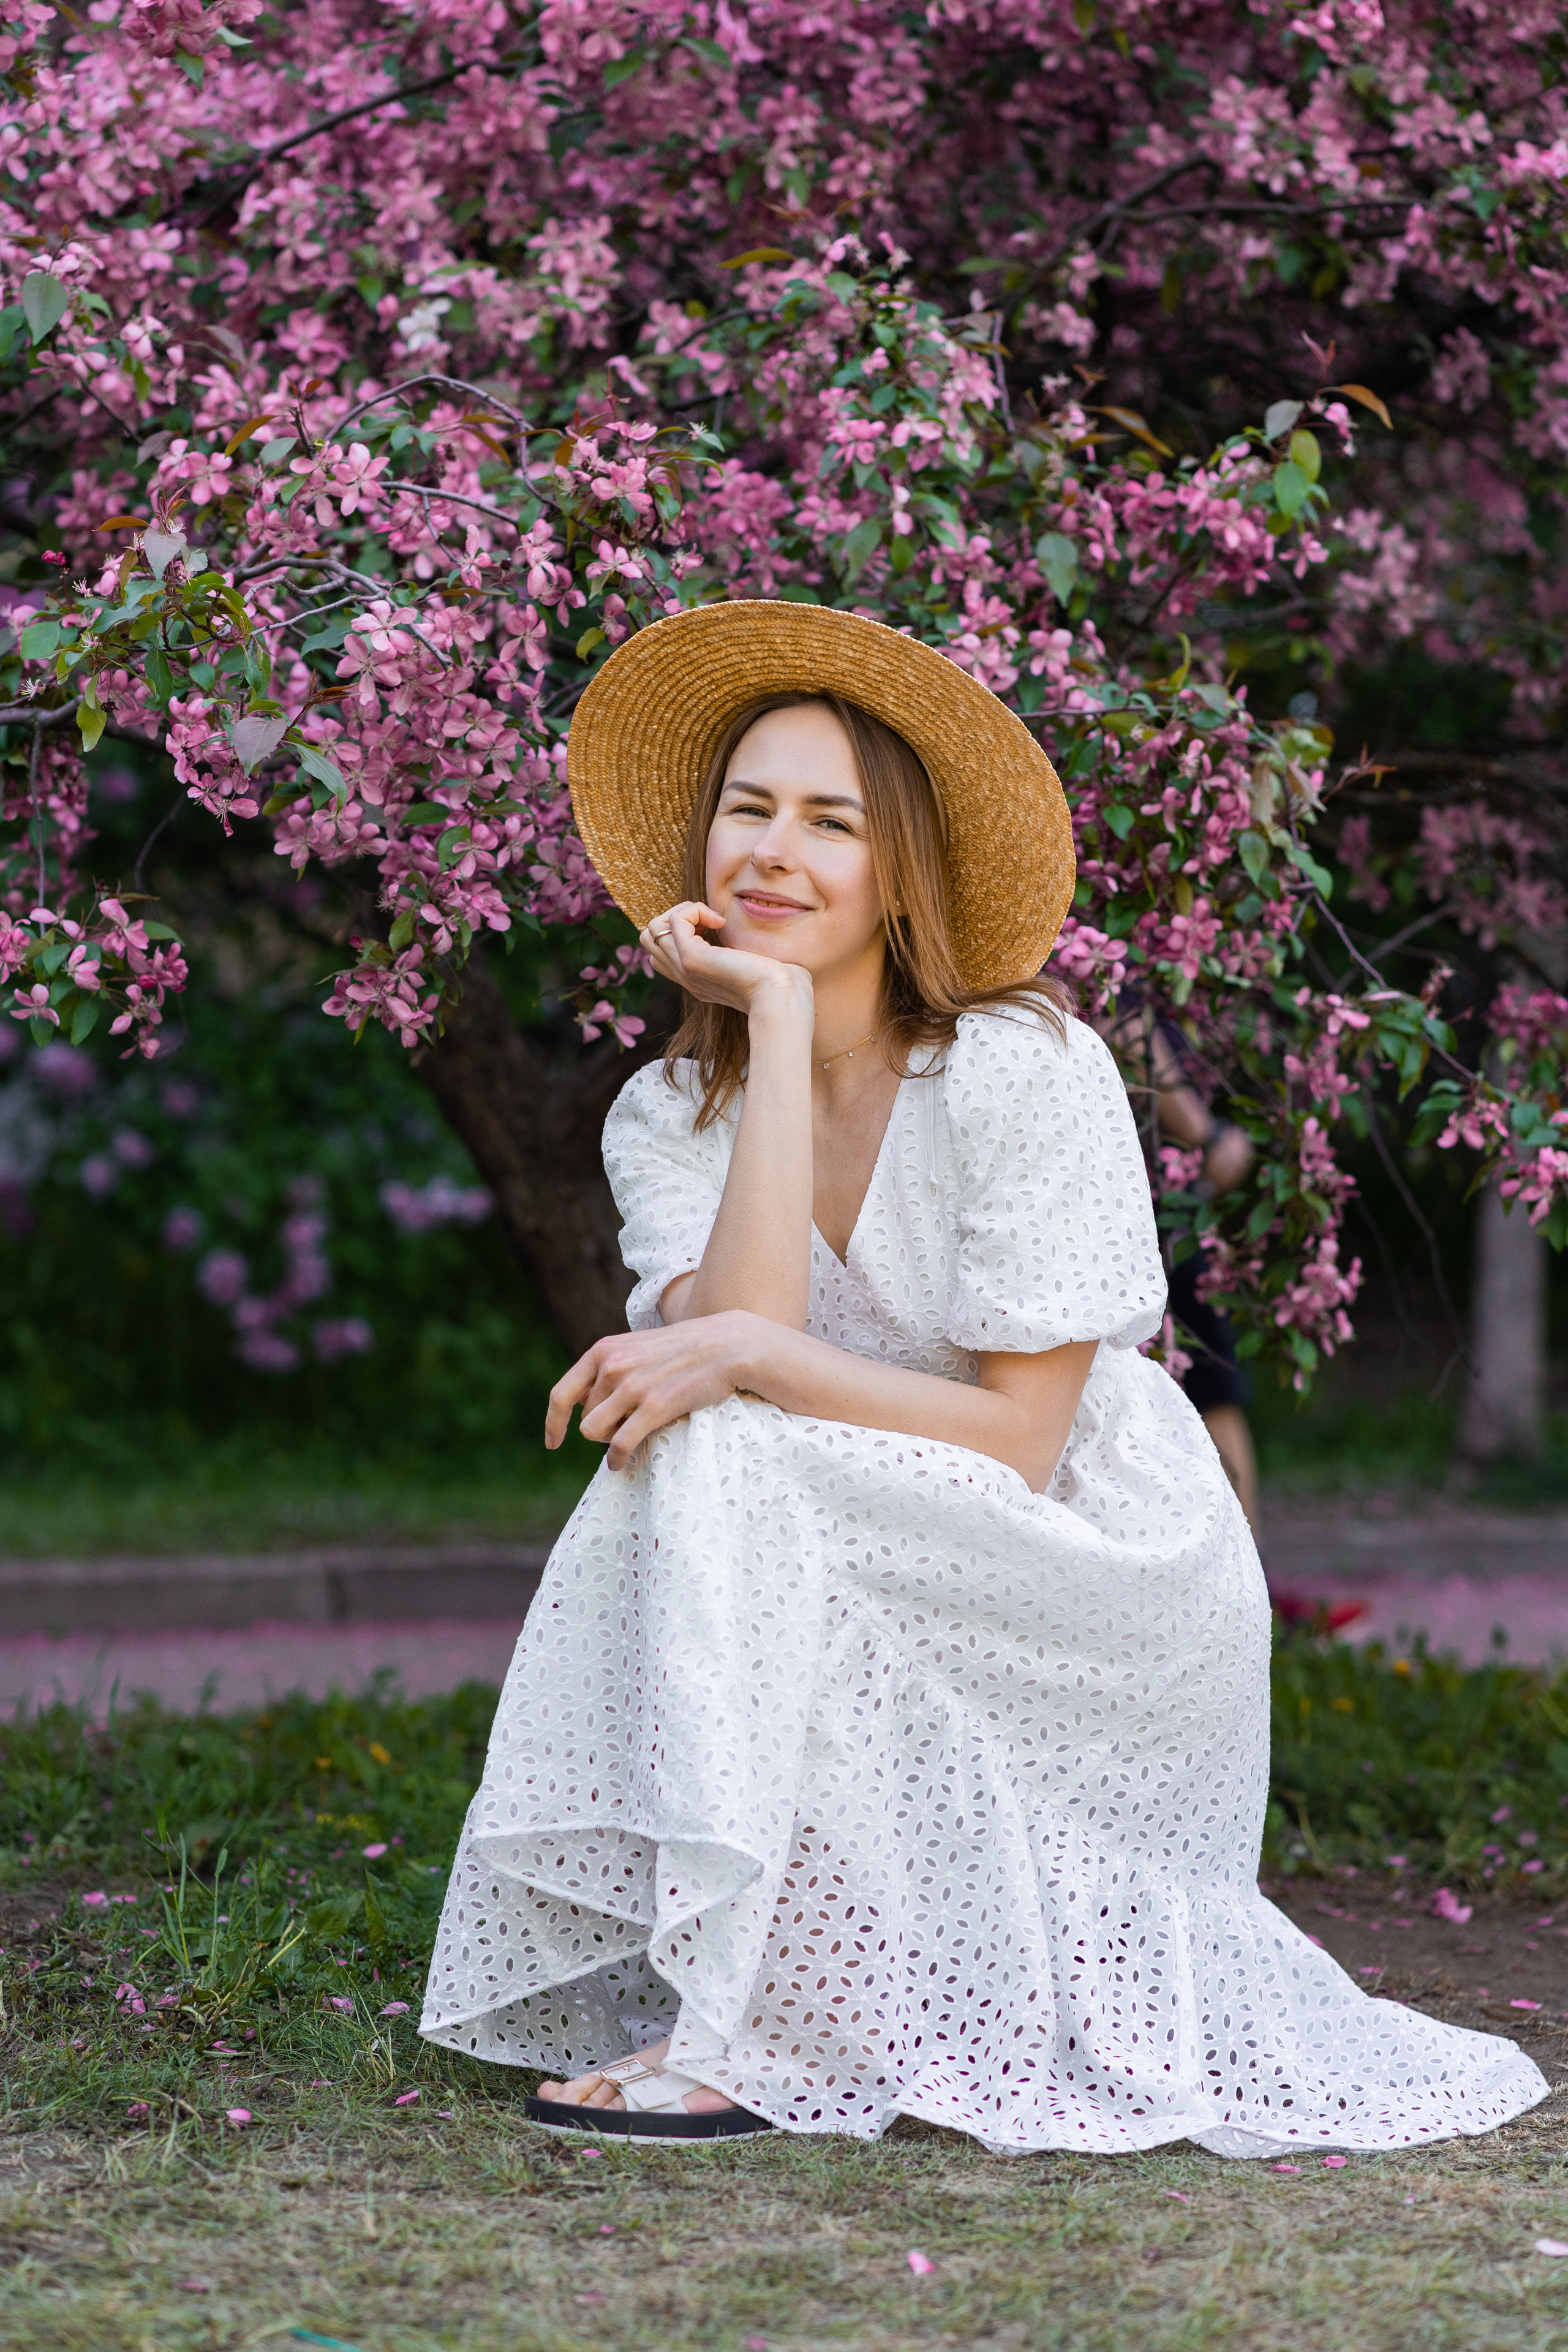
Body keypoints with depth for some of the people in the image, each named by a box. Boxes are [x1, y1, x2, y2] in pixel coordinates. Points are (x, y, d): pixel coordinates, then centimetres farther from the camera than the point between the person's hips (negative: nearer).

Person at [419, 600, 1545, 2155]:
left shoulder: (1020, 1069, -15)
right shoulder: (668, 1117, 1)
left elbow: (1019, 1439, -18)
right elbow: (740, 1325, -20)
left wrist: (750, 1364, -27)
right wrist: (778, 1022, -17)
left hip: (1106, 1599, -6)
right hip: (895, 1636, 6)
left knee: (718, 1461, -26)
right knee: (677, 1439, -21)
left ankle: (746, 2028, -26)